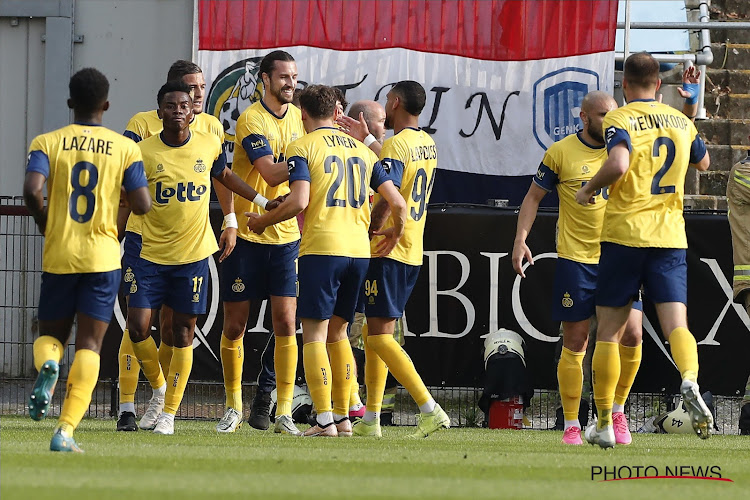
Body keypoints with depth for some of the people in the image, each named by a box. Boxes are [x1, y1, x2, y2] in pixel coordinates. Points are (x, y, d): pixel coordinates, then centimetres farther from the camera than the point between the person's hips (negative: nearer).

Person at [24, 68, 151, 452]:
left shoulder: (46, 143, -1)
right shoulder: (125, 148, 0)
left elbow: (32, 190, -16)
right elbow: (142, 205, -5)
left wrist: (44, 222, 3)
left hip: (59, 255, 0)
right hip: (103, 257, 0)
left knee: (50, 334, 18)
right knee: (89, 344, 1)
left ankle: (48, 366, -19)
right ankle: (65, 430, -12)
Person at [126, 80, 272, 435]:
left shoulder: (209, 145, -1)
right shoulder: (144, 151, -7)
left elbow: (224, 175, 20)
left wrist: (263, 201, 20)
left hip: (193, 256, 1)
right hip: (151, 255, -1)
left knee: (183, 333, 3)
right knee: (138, 328, -7)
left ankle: (169, 412, 12)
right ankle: (158, 390, 19)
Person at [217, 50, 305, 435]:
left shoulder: (298, 117, 8)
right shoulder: (251, 120, -12)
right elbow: (272, 173, -21)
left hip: (286, 234, 4)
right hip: (245, 235, -4)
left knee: (285, 322, -5)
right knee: (234, 325, 3)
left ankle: (283, 412, -2)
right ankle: (234, 407, 17)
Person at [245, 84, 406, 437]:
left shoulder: (302, 148, -1)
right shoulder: (362, 150, 15)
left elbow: (299, 201, -14)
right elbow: (397, 202, 11)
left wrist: (263, 222, 2)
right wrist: (395, 233, 30)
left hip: (321, 249, -5)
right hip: (359, 249, 6)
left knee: (314, 334, -2)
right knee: (337, 332, 17)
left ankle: (324, 420, -11)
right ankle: (343, 417, 15)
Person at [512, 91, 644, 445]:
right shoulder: (560, 152, -1)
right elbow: (534, 196, 7)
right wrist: (520, 240, -4)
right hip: (575, 260, -2)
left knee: (632, 335, -8)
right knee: (575, 343, -1)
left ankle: (617, 412, 11)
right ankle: (572, 425, 7)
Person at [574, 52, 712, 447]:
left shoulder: (619, 120, -6)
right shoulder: (681, 121, 10)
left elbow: (618, 163, -26)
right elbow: (703, 163, 28)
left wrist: (588, 189, -9)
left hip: (624, 234, -3)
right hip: (670, 236, 3)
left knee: (609, 331, 7)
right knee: (676, 323, -6)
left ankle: (604, 424, 11)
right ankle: (690, 382, -38)